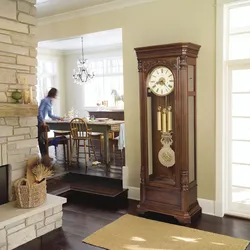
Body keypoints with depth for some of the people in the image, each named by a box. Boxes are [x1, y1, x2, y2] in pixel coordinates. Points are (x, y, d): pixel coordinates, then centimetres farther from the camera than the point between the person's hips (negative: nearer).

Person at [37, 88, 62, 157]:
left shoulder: (50, 102, 17)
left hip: (42, 122, 9)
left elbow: (50, 115, 23)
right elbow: (39, 111, -18)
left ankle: (45, 155, 13)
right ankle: (44, 156, -1)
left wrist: (59, 118, 28)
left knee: (44, 139, 9)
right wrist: (43, 121, -21)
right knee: (41, 139, -5)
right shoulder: (45, 100, -11)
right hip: (39, 122, -9)